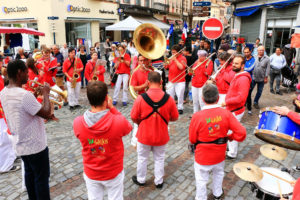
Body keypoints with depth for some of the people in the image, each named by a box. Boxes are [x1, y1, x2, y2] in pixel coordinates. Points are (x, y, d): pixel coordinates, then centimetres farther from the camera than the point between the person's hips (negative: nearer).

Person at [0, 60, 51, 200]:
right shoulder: (25, 95, -29)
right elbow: (46, 113, -22)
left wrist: (35, 94, 6)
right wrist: (46, 94, -11)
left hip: (20, 144, 9)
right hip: (35, 145, -8)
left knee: (29, 174, 24)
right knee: (42, 178, 8)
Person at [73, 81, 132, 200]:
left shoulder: (77, 123, -21)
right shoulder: (119, 121, -28)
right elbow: (128, 128, -5)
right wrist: (112, 108, -10)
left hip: (91, 174, 2)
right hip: (113, 173, -2)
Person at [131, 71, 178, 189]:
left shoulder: (141, 98, -21)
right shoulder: (168, 98, -17)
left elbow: (134, 118, -12)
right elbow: (174, 118, -6)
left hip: (144, 135, -1)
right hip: (161, 136, 1)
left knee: (142, 158, 22)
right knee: (159, 159, 22)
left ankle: (140, 180, 42)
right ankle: (159, 182, 38)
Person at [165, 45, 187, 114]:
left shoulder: (182, 58, -4)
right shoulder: (172, 58, 14)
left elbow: (181, 67, -20)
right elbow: (167, 67, 14)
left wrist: (175, 59, -15)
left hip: (180, 81, -6)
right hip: (171, 80, 6)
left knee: (180, 95, -3)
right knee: (169, 95, 7)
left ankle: (180, 108, 9)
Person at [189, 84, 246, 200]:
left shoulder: (197, 116, -24)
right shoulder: (226, 114, -17)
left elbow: (192, 140, -14)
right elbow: (241, 132, -17)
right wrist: (229, 137, 1)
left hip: (203, 156, -3)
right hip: (219, 154, 4)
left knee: (201, 180, 18)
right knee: (218, 173, 31)